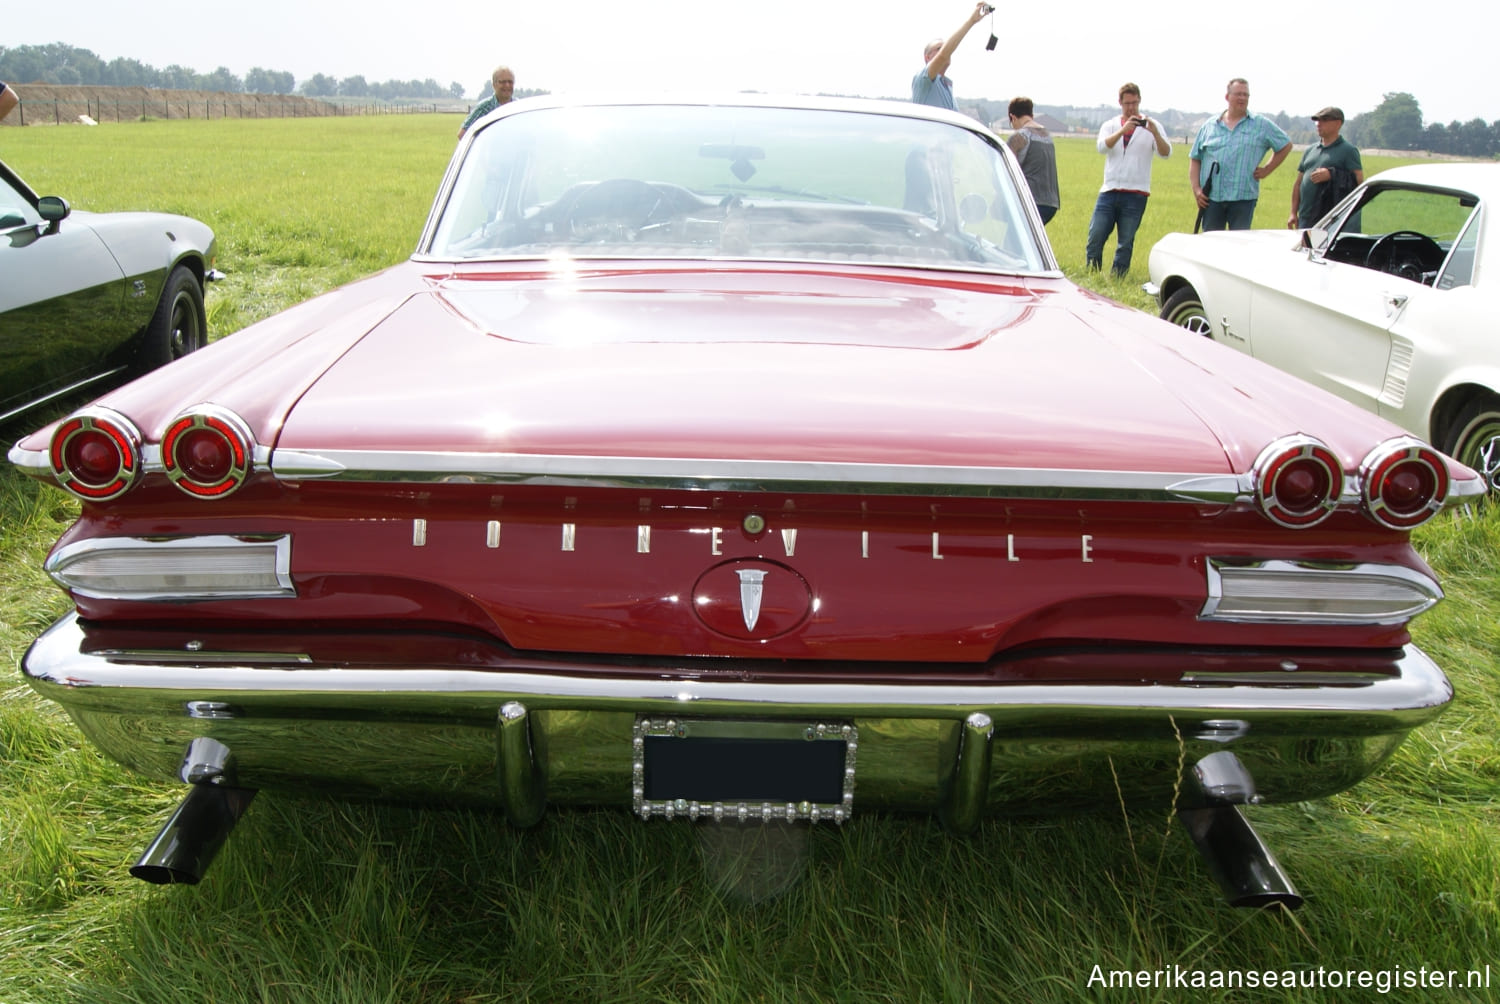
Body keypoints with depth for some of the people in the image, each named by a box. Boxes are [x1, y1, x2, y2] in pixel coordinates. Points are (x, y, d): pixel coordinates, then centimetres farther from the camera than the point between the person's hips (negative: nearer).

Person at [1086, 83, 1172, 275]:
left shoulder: (1151, 126, 6)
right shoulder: (1110, 126, 11)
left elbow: (1166, 153, -7)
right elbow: (1102, 147, -9)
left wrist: (1155, 133, -25)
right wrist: (1123, 130, -24)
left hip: (1135, 195, -1)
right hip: (1109, 192, 2)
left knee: (1125, 243, 1)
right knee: (1095, 238, -4)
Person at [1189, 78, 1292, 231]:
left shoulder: (1262, 125, 8)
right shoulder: (1209, 126, 11)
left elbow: (1286, 145, 16)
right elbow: (1195, 158, 12)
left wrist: (1267, 169, 6)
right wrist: (1196, 188, 1)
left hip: (1243, 197, -2)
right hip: (1211, 197, 2)